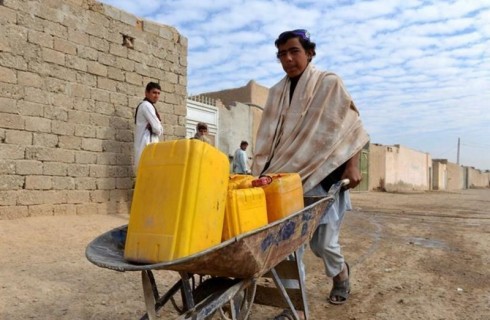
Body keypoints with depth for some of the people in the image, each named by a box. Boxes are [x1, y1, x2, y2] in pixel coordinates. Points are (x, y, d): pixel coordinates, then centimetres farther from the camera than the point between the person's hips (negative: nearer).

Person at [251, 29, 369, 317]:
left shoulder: (329, 83, 0)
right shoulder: (277, 92, 11)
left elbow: (351, 126, -2)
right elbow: (268, 138, 10)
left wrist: (352, 165, -14)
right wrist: (261, 173, 2)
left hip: (324, 177, -3)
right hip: (288, 179, 4)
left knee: (322, 241, 0)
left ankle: (341, 271, 34)